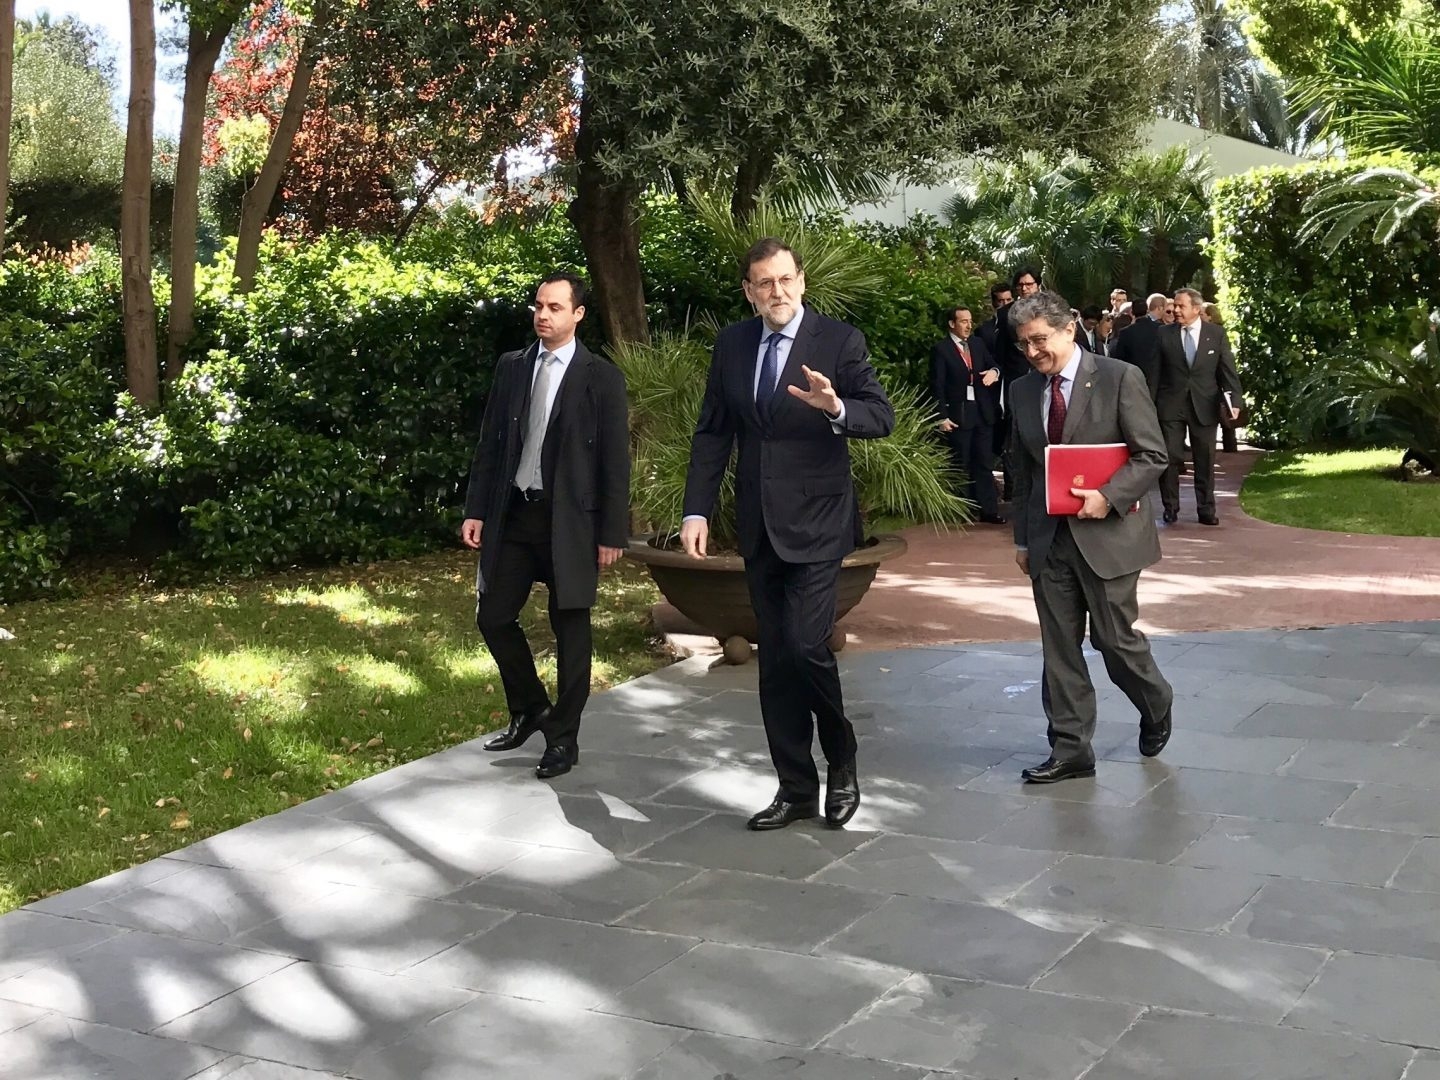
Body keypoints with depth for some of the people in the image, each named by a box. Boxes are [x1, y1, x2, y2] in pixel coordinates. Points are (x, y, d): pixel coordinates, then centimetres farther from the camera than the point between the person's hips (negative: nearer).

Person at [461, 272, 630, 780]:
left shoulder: (601, 377, -5)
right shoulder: (511, 367, 8)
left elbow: (615, 461, -6)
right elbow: (489, 443, 10)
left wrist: (611, 533, -9)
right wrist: (476, 509, 4)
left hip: (570, 521, -4)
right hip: (513, 514, 5)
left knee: (570, 629, 3)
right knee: (494, 618, 8)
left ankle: (563, 738, 17)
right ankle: (529, 709, 30)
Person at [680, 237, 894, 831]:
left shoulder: (839, 341, -5)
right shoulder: (732, 343, 7)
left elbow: (882, 416, -8)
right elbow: (712, 432, 10)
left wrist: (835, 408, -29)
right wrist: (697, 510, 2)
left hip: (814, 521, -5)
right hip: (758, 525, 5)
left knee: (807, 645, -14)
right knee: (775, 661, 8)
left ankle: (842, 765, 12)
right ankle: (796, 787, 19)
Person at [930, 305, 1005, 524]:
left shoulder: (978, 343, 10)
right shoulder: (941, 349, -7)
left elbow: (992, 364, 17)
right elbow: (937, 386, -9)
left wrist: (994, 371, -9)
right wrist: (943, 417, -15)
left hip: (983, 413, 5)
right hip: (958, 414, -5)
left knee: (984, 463, 5)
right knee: (961, 465, 6)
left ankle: (988, 510, 8)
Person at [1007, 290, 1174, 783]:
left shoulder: (1120, 377, -8)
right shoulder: (1024, 391, 8)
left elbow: (1152, 455, -8)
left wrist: (1107, 495, -20)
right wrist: (1022, 538, 14)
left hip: (1107, 533, -5)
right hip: (1048, 538, 5)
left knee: (1115, 638, 3)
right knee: (1059, 647, 6)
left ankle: (1156, 706, 32)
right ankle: (1070, 749, 14)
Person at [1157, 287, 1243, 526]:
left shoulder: (1216, 334, 3)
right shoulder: (1165, 334, 2)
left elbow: (1228, 370, 3)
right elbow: (1157, 371, 2)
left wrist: (1234, 401, -5)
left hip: (1204, 405, 0)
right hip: (1171, 405, 0)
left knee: (1205, 460, 5)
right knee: (1170, 457, 0)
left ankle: (1206, 509, 14)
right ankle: (1170, 508, 12)